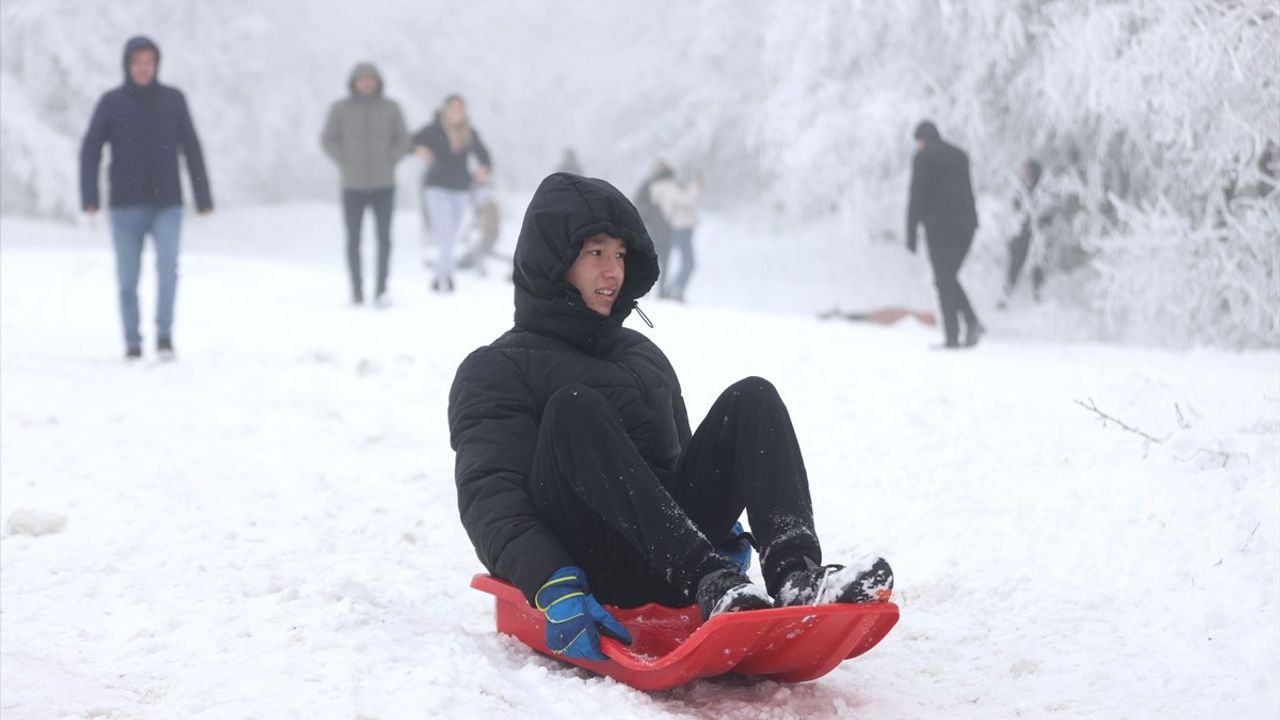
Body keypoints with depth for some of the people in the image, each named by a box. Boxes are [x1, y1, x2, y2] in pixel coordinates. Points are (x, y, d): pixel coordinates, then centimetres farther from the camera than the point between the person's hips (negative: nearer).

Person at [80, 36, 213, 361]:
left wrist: (204, 199, 1)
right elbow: (90, 151, -3)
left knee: (167, 266, -19)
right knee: (127, 277, 3)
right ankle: (132, 341, 17)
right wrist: (89, 199, -15)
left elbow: (192, 150, 5)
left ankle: (164, 333, -9)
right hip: (126, 208, 0)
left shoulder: (174, 100, 3)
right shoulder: (111, 102, 0)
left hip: (167, 205, 0)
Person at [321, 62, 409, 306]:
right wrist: (346, 164, -5)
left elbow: (402, 141, 6)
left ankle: (381, 288, -1)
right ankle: (357, 288, 19)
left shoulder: (390, 107, -1)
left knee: (384, 237, -11)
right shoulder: (340, 108, -4)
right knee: (353, 240, 3)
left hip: (384, 186, 0)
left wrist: (388, 163, -6)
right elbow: (328, 139, 4)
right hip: (353, 186, 0)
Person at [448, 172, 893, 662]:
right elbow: (489, 496, -10)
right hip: (586, 567, -5)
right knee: (572, 407, -29)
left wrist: (719, 534, 7)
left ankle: (796, 577, -35)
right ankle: (714, 587, -44)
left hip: (669, 568, 5)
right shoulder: (495, 371, 5)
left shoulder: (646, 357, 27)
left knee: (752, 398, -9)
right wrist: (553, 587, -29)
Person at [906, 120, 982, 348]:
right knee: (948, 277, 16)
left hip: (939, 225, -6)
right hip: (966, 224, 6)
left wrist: (911, 234, -8)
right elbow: (968, 192, 18)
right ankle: (972, 322, -2)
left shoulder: (923, 156, -1)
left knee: (944, 280, -1)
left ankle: (952, 336, -7)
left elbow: (917, 195, -8)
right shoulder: (960, 155, 18)